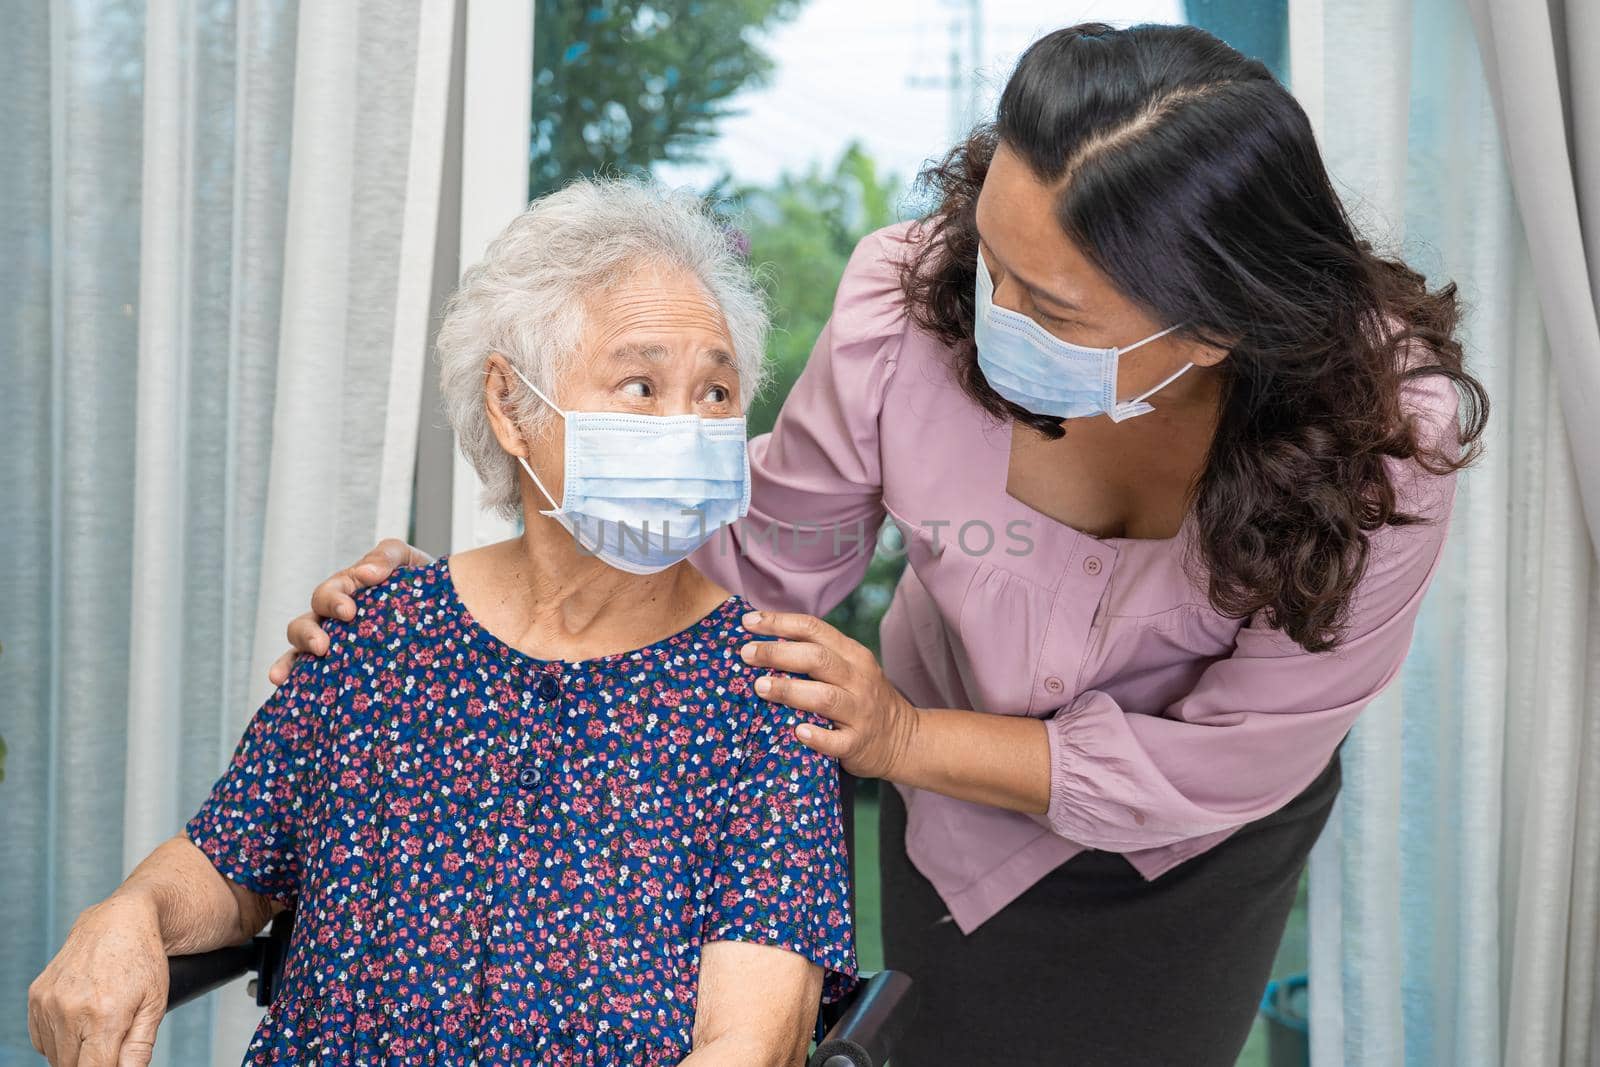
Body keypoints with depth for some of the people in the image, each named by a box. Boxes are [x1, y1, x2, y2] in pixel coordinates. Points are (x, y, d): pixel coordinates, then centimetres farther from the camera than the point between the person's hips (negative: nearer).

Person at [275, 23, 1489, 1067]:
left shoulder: (1384, 430, -36)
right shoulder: (910, 305, -34)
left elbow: (1229, 761, -26)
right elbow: (760, 569, -17)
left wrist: (904, 738, -33)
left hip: (1198, 842, 0)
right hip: (961, 811, 1)